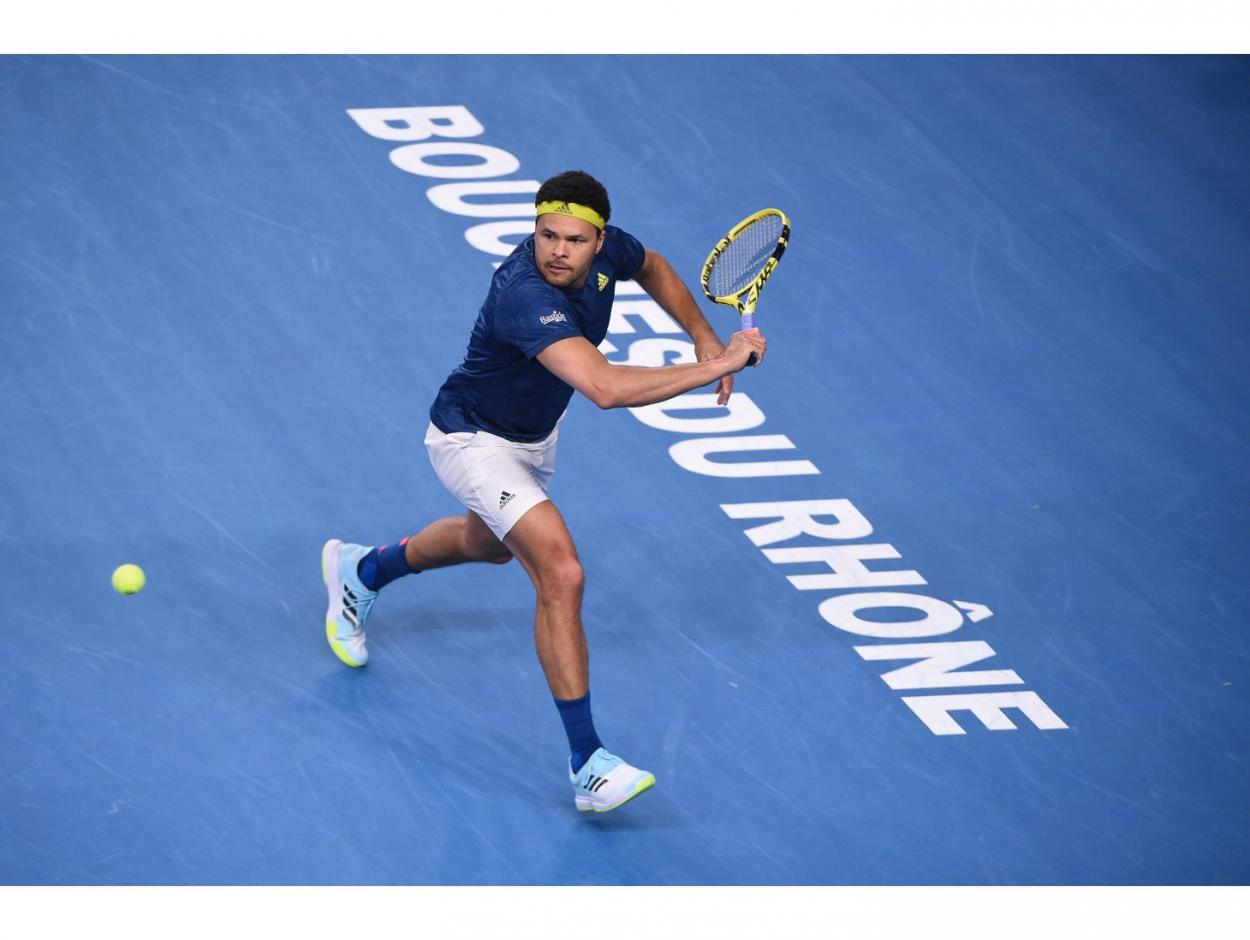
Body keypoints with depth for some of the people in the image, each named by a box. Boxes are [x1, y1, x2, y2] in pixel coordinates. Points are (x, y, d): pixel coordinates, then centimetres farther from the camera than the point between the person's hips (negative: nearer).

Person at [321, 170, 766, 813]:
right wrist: (714, 369, -49)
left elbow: (652, 269, 9)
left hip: (533, 435, 9)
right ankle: (587, 765, -23)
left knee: (491, 543, 35)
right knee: (560, 572, -25)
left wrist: (703, 336, -3)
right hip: (471, 440, -9)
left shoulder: (606, 252, -19)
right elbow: (604, 387, -54)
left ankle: (362, 570, 63)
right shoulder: (524, 295, -42)